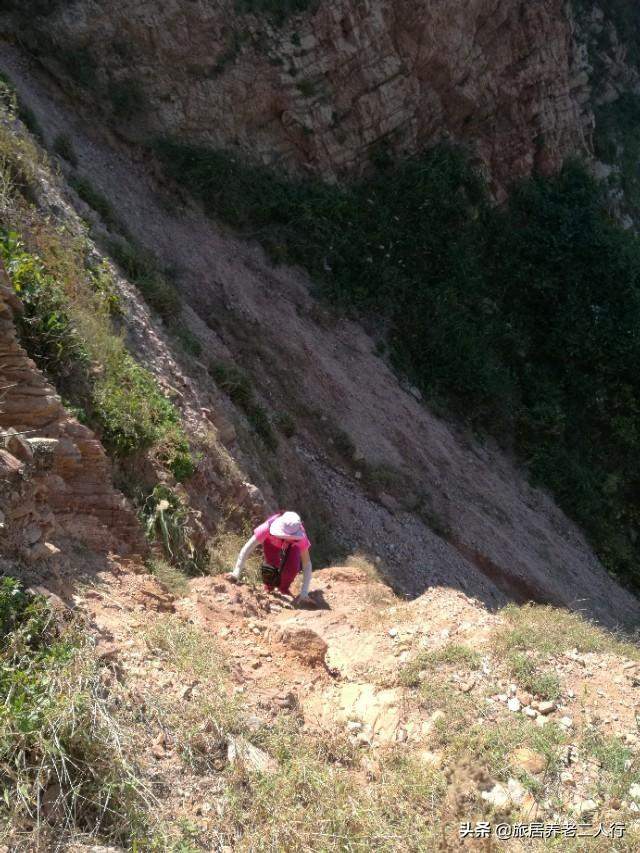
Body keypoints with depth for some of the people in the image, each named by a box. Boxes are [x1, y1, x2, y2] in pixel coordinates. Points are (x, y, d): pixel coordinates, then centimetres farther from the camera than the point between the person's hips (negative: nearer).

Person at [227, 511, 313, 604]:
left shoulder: (301, 537, -39)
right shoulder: (268, 527, -43)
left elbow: (307, 564, -34)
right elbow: (246, 549, -39)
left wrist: (304, 593, -39)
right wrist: (236, 573, -44)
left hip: (292, 546, -1)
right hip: (271, 543, 1)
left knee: (293, 566, -29)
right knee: (273, 563, -27)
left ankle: (284, 587, 3)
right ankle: (270, 585, 8)